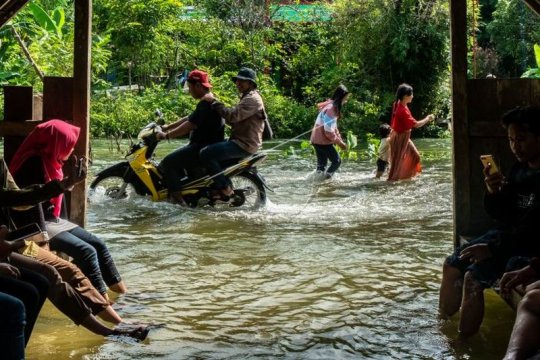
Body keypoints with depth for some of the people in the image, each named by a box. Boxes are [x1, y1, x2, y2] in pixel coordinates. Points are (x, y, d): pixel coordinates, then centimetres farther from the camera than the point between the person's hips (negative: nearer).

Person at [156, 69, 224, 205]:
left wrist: (167, 135, -16)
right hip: (203, 145, 11)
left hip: (204, 148, -11)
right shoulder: (209, 101, 16)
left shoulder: (206, 104, -19)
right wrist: (168, 127, 22)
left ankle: (177, 198, -16)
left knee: (167, 163, -13)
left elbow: (189, 126, -23)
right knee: (175, 158, 25)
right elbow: (189, 118, 22)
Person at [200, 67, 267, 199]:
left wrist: (213, 101, -17)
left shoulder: (252, 99, -14)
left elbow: (232, 115, -25)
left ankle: (225, 188, -14)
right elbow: (234, 119, 22)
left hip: (244, 145, -11)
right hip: (241, 140, 11)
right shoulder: (247, 97, 22)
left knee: (206, 154, -20)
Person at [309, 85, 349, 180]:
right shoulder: (330, 109, -20)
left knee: (322, 163, 11)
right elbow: (329, 131, -22)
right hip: (323, 141, -9)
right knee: (337, 161, 0)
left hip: (317, 140, 9)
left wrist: (340, 141, 8)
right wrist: (340, 143, -12)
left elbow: (333, 127, 16)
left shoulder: (333, 107, 12)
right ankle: (325, 177, -5)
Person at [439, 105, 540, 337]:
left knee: (474, 276, -24)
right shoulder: (518, 170, 8)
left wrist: (493, 248, -25)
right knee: (453, 264, 2)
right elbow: (499, 214, 12)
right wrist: (492, 194, -9)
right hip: (505, 236, 9)